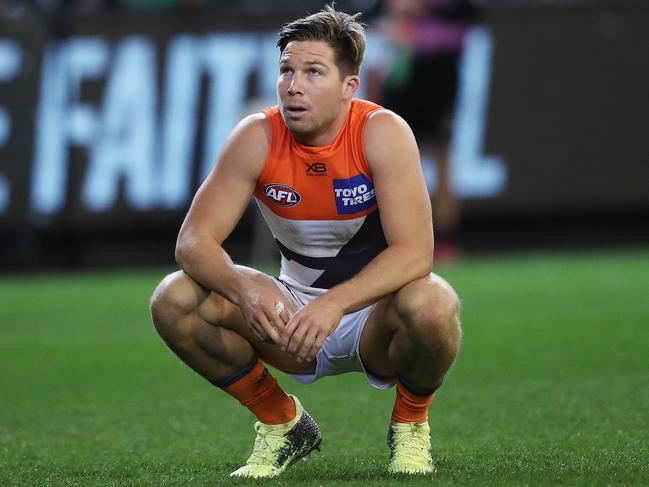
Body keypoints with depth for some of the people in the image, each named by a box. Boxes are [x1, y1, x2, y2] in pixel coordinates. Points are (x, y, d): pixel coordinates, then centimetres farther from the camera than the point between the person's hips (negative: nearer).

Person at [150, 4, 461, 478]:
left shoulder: (382, 133, -20)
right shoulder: (257, 138, -12)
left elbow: (414, 252, -28)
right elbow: (194, 240, -15)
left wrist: (336, 304, -43)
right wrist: (246, 289, -36)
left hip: (375, 312, -3)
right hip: (295, 314, 3)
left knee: (429, 305, -38)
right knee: (174, 301, -19)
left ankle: (411, 423, -3)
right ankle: (283, 422, 4)